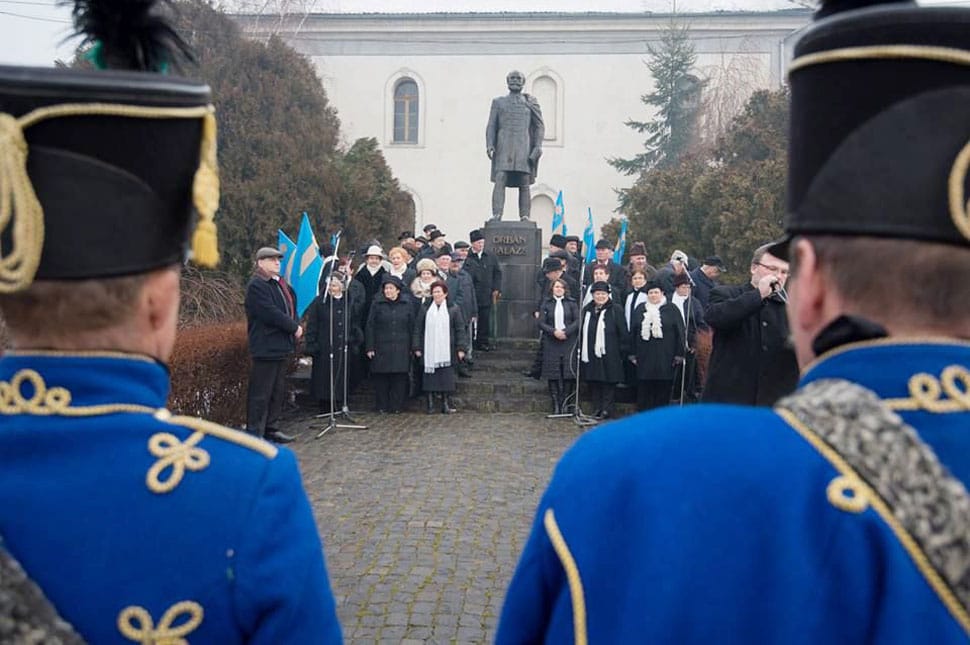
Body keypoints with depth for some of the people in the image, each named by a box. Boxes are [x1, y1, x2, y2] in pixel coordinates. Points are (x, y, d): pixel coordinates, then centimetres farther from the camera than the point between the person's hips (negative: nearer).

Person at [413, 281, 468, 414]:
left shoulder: (454, 309, 3)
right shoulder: (425, 309, 8)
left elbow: (460, 330, 3)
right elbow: (418, 329, 9)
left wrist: (461, 348, -3)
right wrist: (417, 347, 3)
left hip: (446, 352, -1)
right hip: (429, 352, 1)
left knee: (446, 380, -1)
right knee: (429, 379, 1)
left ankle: (446, 404, 8)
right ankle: (430, 405, 7)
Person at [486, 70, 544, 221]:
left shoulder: (531, 102, 18)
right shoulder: (498, 102, 20)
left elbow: (539, 126, 11)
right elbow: (491, 126, 13)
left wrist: (538, 146, -4)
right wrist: (489, 144, -3)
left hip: (524, 148, 0)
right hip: (503, 148, 0)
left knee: (524, 184, -5)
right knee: (500, 181, -15)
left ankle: (525, 217, -6)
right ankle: (496, 216, -22)